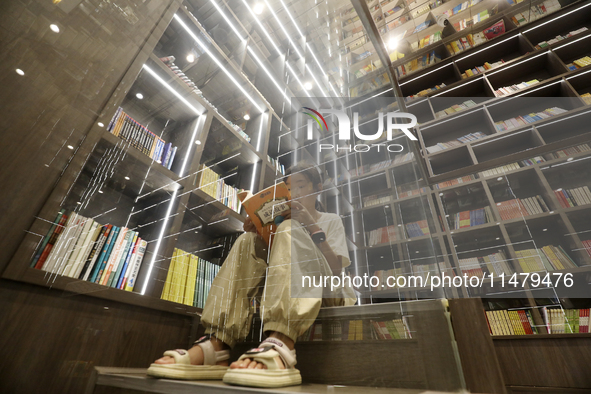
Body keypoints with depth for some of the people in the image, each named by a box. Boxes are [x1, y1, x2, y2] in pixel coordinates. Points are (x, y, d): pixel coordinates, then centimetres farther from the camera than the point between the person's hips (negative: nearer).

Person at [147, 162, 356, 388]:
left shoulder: (331, 220, 12)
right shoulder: (282, 221, 21)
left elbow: (335, 269, -5)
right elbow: (267, 264, 8)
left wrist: (312, 226, -15)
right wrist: (259, 236, -10)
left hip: (328, 293, -3)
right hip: (285, 291, 4)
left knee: (290, 231, -25)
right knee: (247, 243, -11)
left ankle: (279, 346, -50)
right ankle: (213, 346, -31)